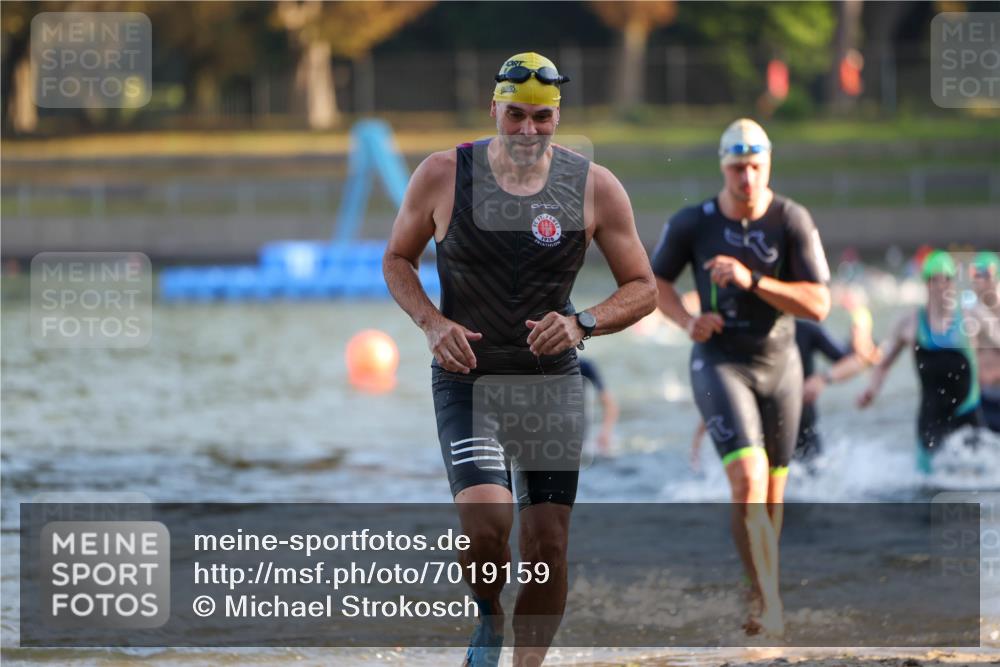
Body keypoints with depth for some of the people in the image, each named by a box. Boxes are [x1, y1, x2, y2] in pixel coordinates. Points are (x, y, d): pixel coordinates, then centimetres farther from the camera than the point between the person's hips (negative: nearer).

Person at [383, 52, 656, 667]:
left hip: (553, 379, 2)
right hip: (467, 376, -2)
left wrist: (583, 324, -17)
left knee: (548, 546, 0)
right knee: (486, 521, -22)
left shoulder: (595, 187, -5)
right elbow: (398, 260, 8)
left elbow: (643, 289, 2)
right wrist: (433, 323, -10)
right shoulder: (444, 175, -6)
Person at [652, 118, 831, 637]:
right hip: (720, 364, -2)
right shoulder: (692, 223, -9)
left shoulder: (792, 221, -11)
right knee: (748, 481, -20)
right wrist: (687, 320, -10)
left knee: (771, 496, 11)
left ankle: (757, 601, 29)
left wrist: (752, 281, -27)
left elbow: (818, 305, -15)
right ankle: (771, 606, -24)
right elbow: (656, 280, 9)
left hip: (779, 364, 2)